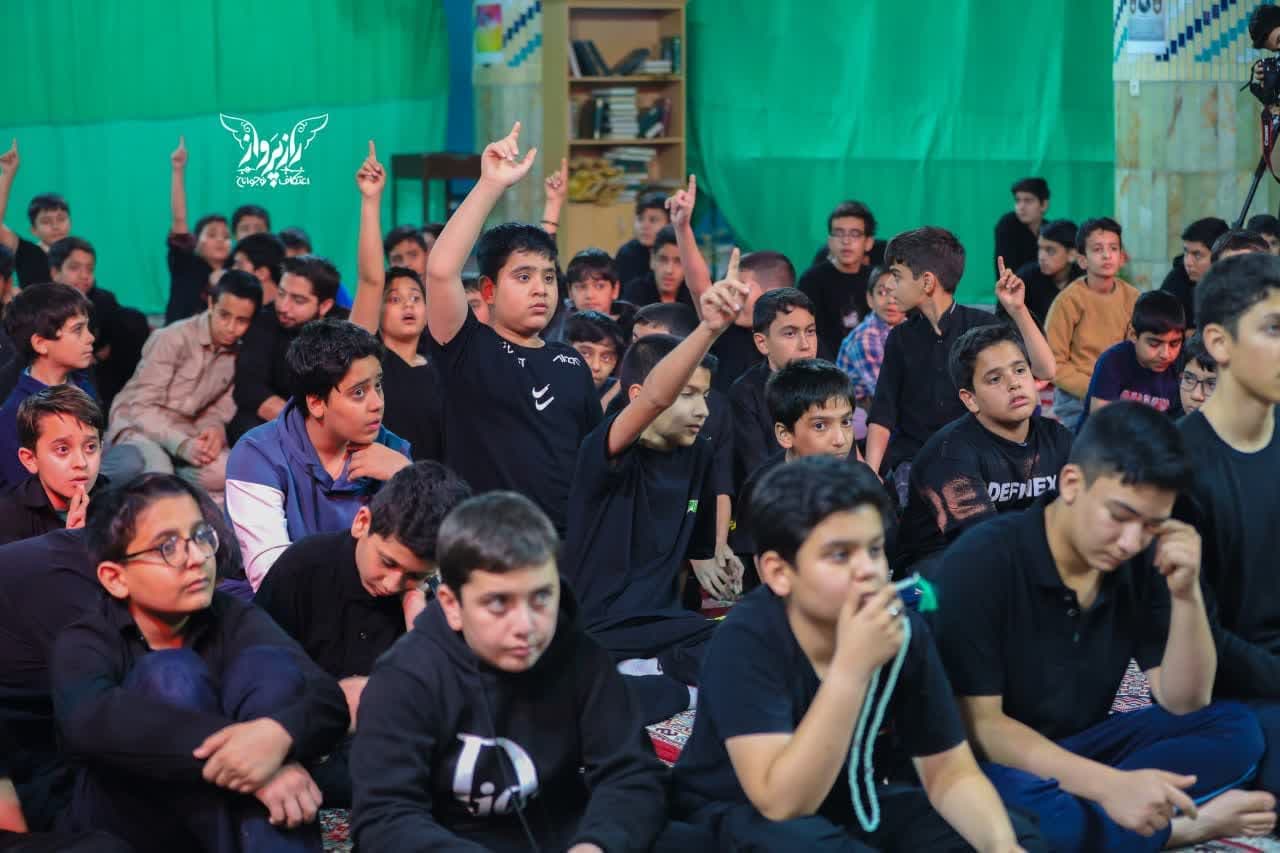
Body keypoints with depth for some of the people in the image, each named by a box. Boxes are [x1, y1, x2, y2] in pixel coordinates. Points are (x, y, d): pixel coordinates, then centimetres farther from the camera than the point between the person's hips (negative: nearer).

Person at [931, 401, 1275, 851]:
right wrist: (1111, 784, -34)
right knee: (1042, 814, -38)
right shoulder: (982, 561, -21)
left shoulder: (1140, 563, -3)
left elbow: (1183, 704, 0)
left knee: (1234, 728, -8)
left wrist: (1186, 595, -18)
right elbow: (977, 723, -23)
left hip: (1081, 750, 6)